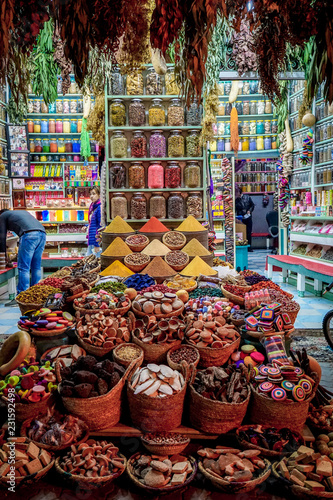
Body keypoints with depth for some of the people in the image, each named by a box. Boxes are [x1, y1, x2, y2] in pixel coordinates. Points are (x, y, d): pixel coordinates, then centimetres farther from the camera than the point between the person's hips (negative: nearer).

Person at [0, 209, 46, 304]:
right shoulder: (22, 212, 39)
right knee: (36, 267, 12)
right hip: (42, 233, 7)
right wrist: (22, 252, 39)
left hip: (29, 235, -7)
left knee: (23, 267, -5)